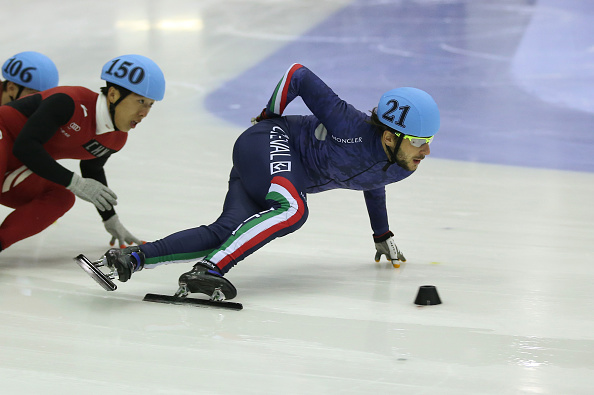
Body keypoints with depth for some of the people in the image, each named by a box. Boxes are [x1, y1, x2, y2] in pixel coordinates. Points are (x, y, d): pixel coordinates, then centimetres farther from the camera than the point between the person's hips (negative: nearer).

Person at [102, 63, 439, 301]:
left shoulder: (401, 168, -2)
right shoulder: (355, 129, -25)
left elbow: (372, 185, 25)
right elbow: (298, 75, -16)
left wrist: (383, 237, 35)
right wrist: (271, 117, -1)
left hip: (293, 178, 8)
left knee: (226, 235, -16)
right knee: (292, 209, -37)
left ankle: (134, 258, -23)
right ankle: (208, 270, -44)